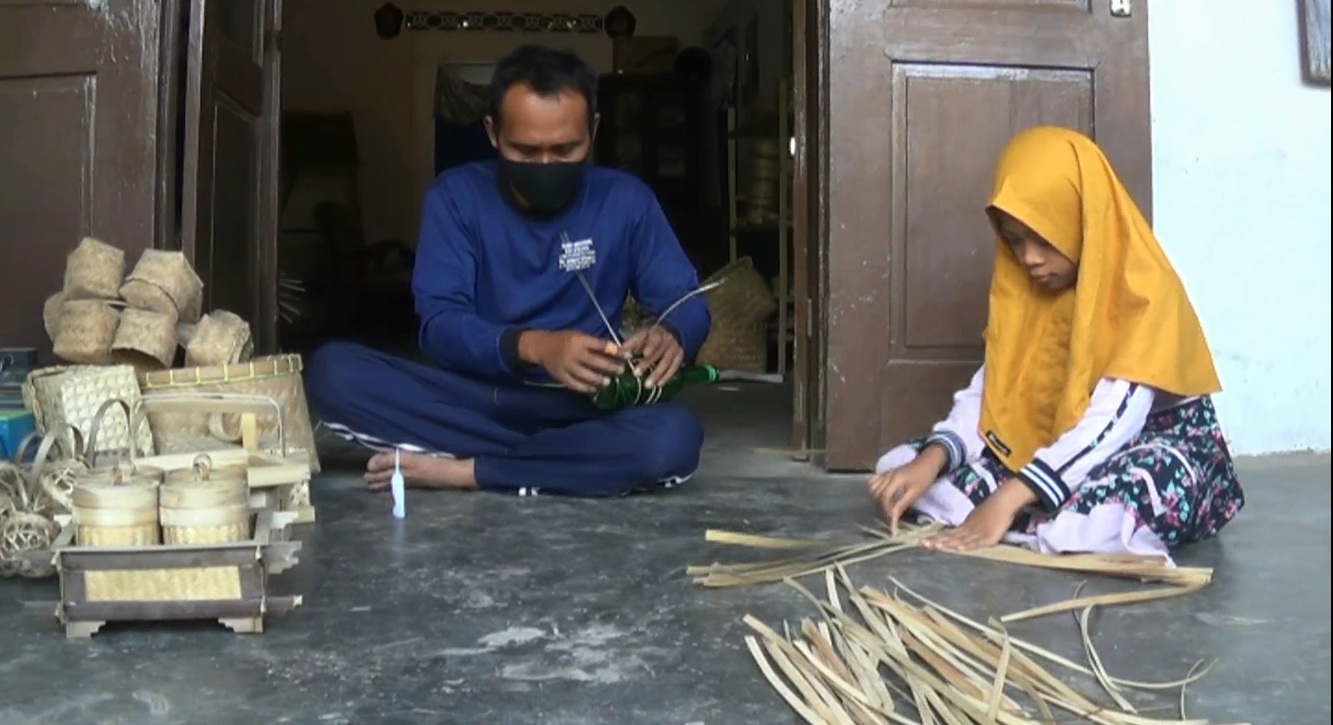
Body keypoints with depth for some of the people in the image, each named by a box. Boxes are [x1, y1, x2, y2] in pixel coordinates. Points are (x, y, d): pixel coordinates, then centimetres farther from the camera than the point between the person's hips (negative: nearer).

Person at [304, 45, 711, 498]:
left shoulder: (626, 200, -1)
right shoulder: (455, 196, -2)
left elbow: (688, 304, 1)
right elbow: (440, 324, -11)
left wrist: (671, 337, -25)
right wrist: (531, 346, -31)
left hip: (580, 407, 0)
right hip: (473, 397, 1)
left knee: (675, 437, -33)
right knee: (331, 370, -24)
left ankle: (459, 472, -23)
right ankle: (563, 461, -25)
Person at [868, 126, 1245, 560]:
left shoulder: (1144, 291, -21)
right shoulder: (1021, 289, 0)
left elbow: (1112, 423, -31)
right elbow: (988, 389, -5)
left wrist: (1009, 499, -40)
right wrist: (930, 461, -24)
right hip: (1056, 449, 6)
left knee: (1159, 477, -44)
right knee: (903, 465, -10)